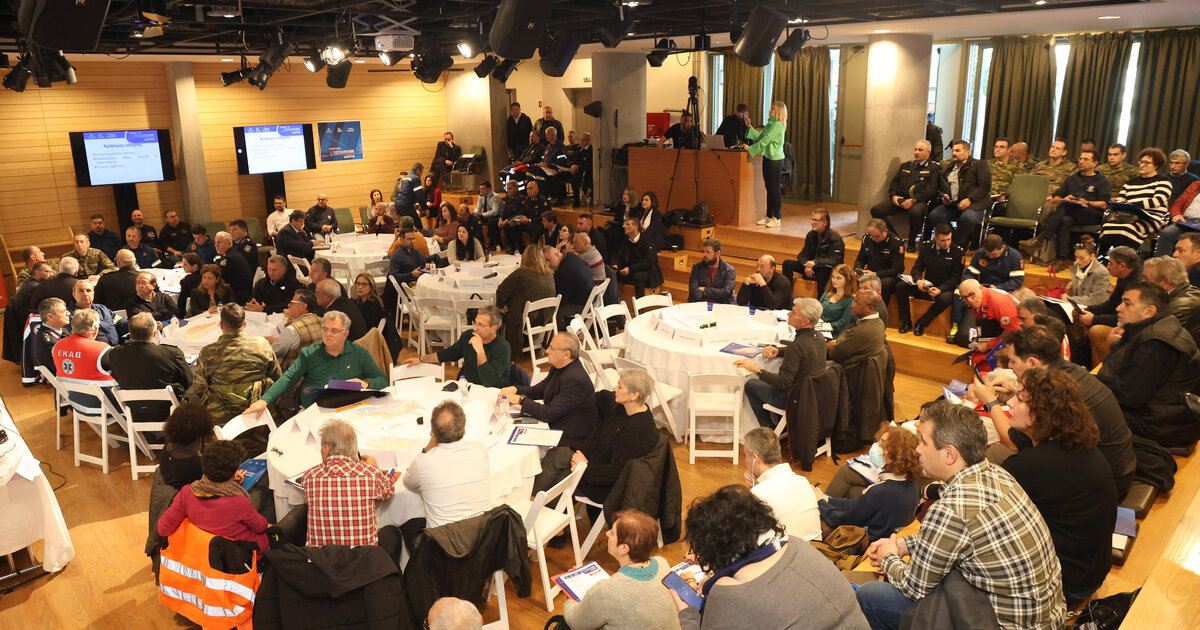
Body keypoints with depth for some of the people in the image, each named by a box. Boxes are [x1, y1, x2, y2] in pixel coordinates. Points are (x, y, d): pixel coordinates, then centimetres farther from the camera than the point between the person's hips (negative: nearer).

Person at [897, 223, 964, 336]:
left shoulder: (958, 252, -7)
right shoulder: (926, 247, 2)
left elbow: (956, 277, -8)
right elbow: (917, 267, 4)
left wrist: (940, 289, -25)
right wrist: (918, 280, -21)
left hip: (944, 288, -3)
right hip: (926, 286, 3)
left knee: (946, 298, -39)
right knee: (900, 286, -19)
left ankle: (921, 323, -17)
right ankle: (906, 322, -8)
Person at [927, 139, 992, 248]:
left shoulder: (979, 165, 8)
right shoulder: (948, 169, 25)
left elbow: (985, 186, -3)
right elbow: (942, 187, 29)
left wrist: (969, 199, -16)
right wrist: (943, 197, 4)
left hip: (974, 204, -5)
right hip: (952, 204, 5)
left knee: (968, 217, -37)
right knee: (934, 215, -23)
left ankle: (958, 243, -12)